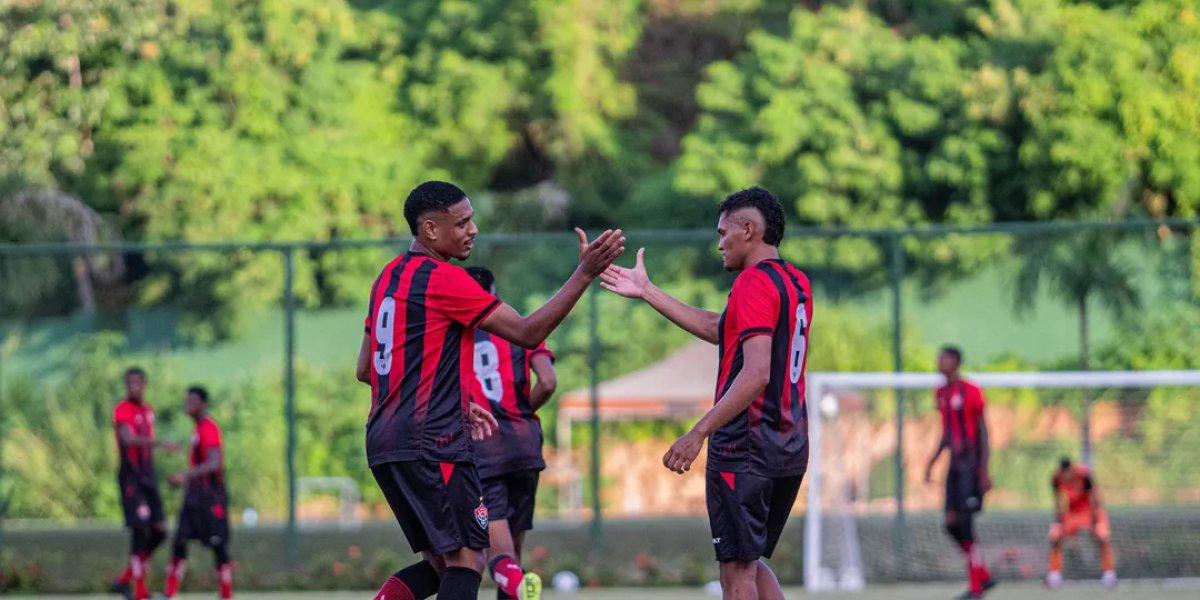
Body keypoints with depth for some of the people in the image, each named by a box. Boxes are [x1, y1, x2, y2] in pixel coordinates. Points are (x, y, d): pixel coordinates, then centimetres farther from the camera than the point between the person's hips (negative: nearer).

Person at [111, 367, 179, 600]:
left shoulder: (148, 410, 13)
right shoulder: (123, 410, -12)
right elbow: (128, 439, -30)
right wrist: (160, 443, -42)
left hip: (148, 477, 8)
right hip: (131, 477, -8)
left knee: (159, 532, 6)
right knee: (140, 530, -10)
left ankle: (124, 581, 17)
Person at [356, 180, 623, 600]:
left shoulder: (389, 277, 16)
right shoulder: (444, 279, -11)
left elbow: (365, 369, 21)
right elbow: (528, 332, -13)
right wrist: (585, 273, -13)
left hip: (384, 441, 9)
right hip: (431, 443, -9)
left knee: (439, 562, 13)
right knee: (466, 557, -6)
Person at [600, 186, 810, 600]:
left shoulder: (754, 283, -13)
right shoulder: (797, 283, 14)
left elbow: (756, 374, -23)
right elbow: (718, 329, 22)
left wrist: (698, 434, -22)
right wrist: (647, 293, 26)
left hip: (745, 448, -9)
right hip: (790, 446, 9)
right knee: (751, 563, 18)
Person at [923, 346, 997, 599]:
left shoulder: (971, 391, -9)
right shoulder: (941, 393, 13)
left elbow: (983, 432, -10)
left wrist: (984, 471, -14)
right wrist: (932, 462, 17)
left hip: (970, 463, -8)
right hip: (954, 462, 8)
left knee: (964, 523, -11)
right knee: (952, 524, 4)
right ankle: (985, 576, 17)